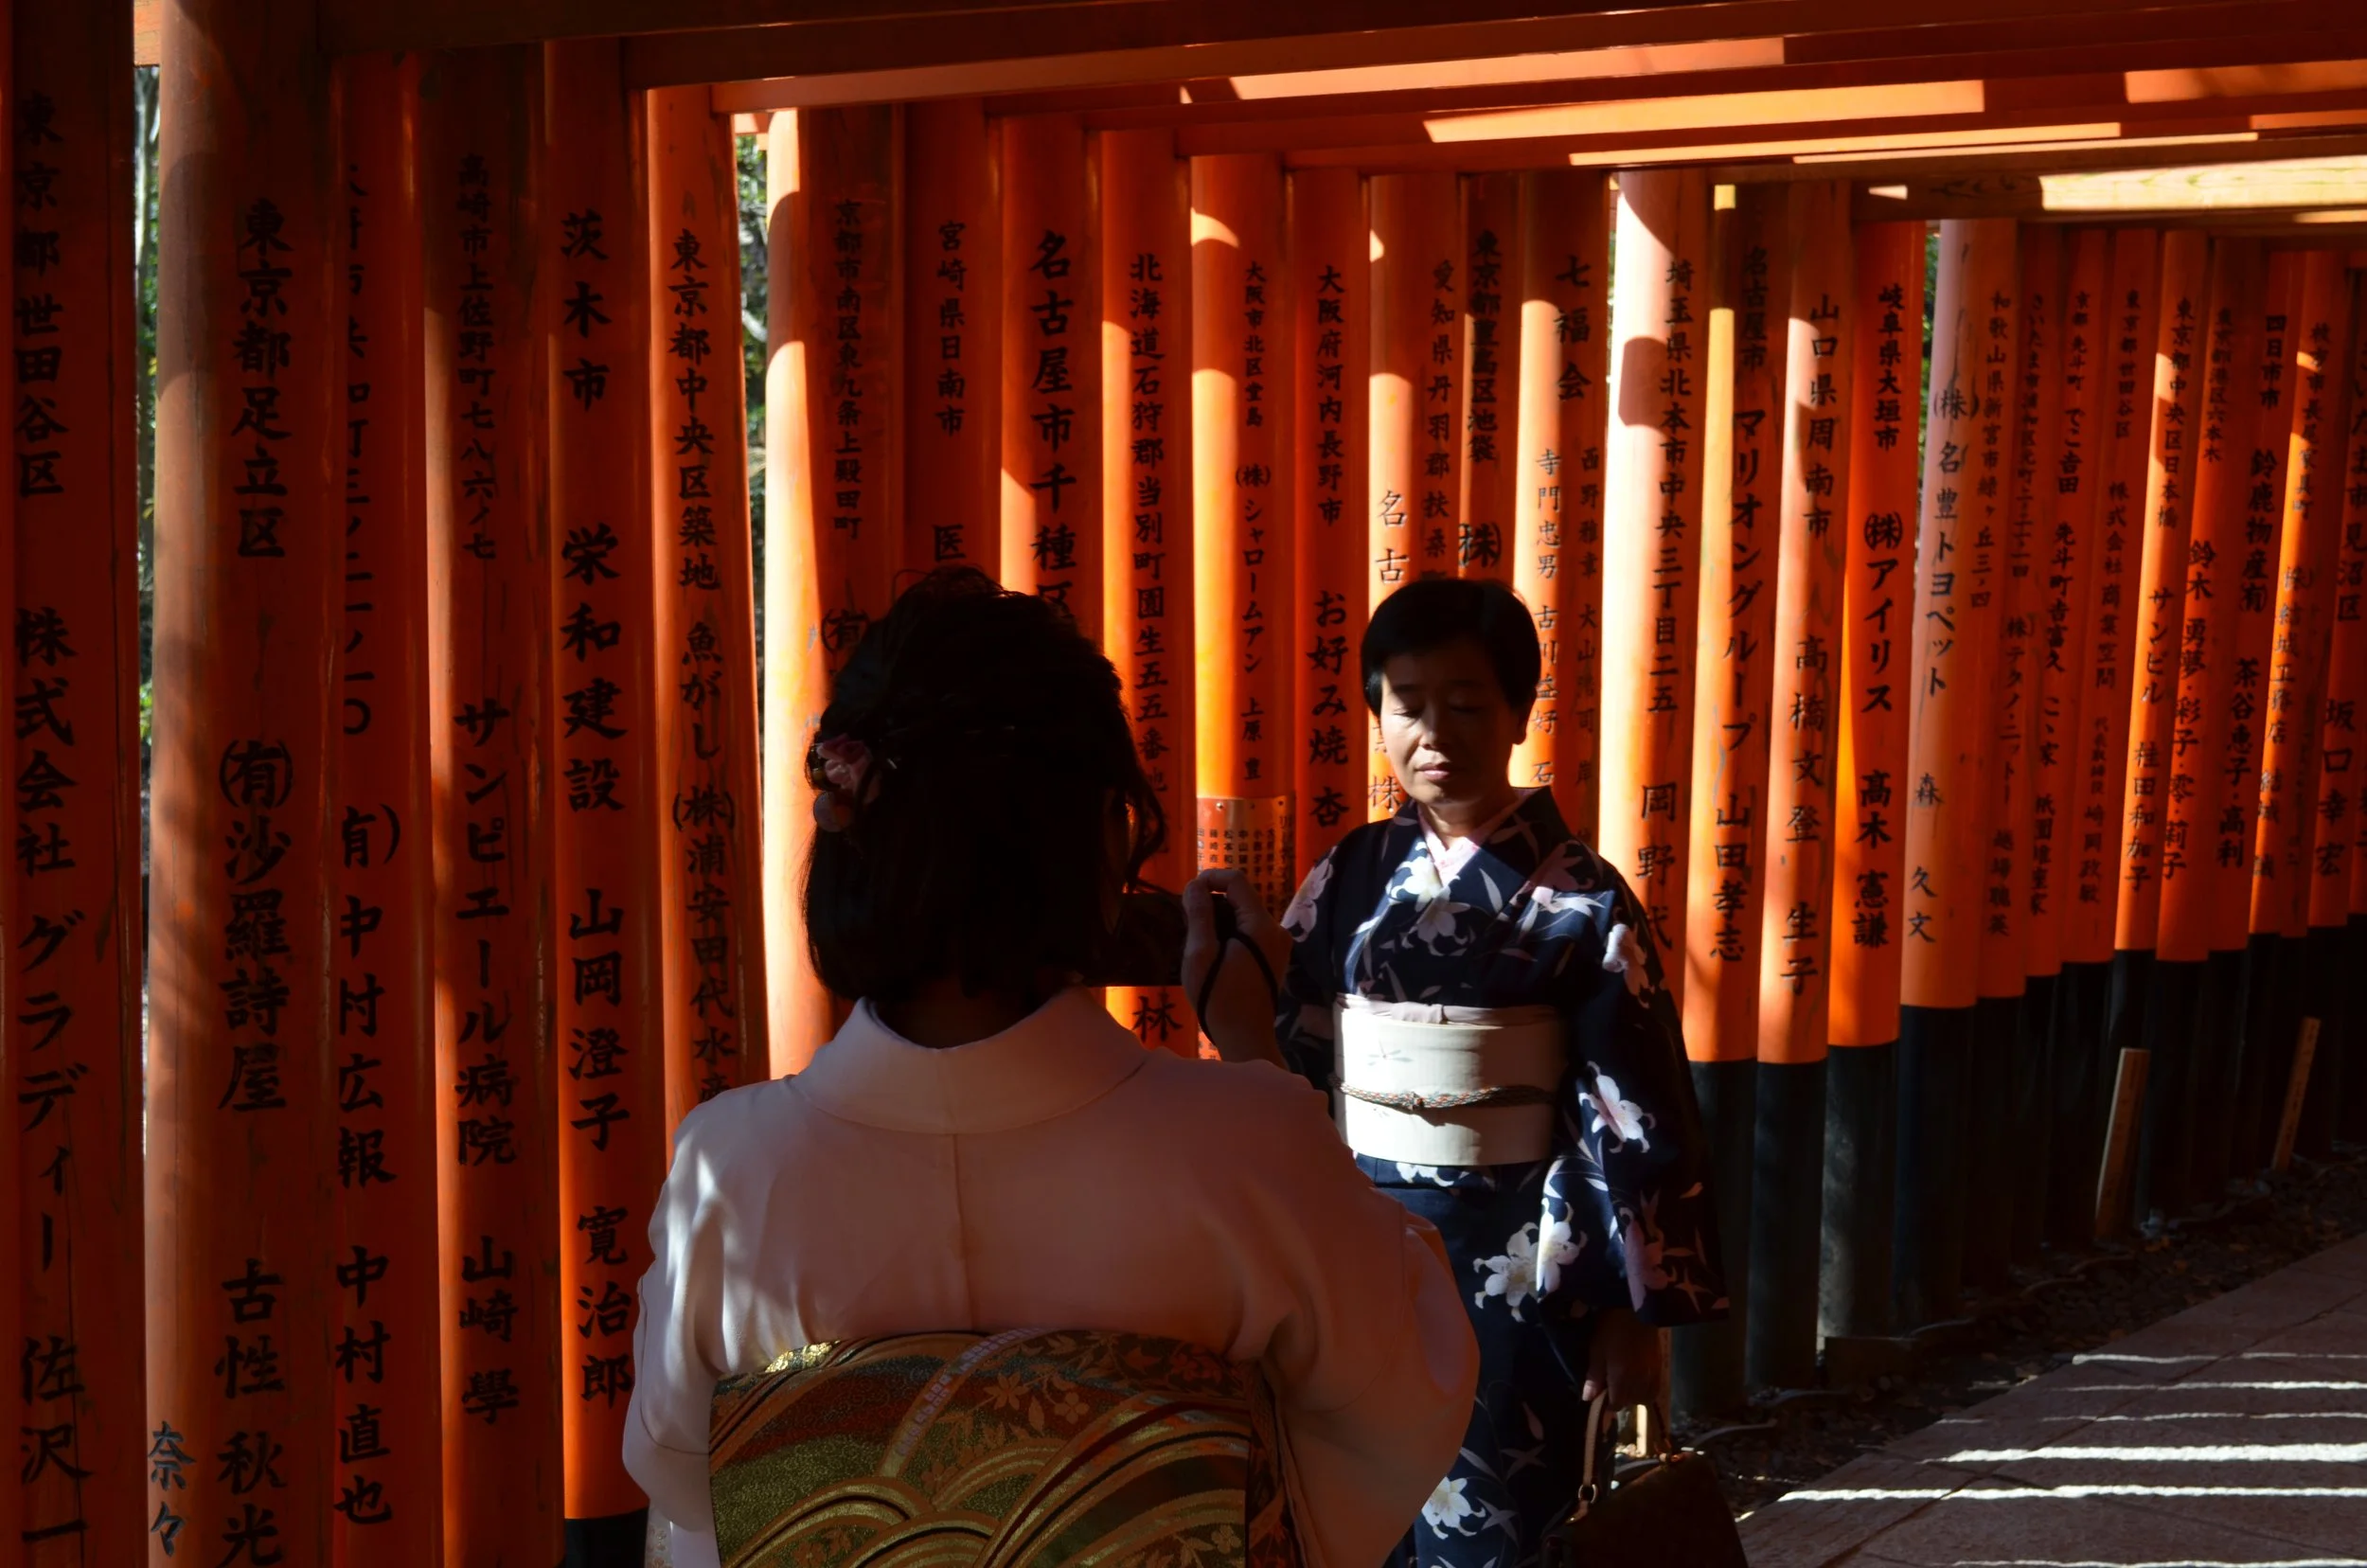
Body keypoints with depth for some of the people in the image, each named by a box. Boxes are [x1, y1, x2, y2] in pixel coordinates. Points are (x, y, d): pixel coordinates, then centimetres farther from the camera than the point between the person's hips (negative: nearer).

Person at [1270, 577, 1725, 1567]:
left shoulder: (1579, 900, -9)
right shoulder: (1346, 880, 1)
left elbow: (1633, 1118, -8)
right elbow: (1291, 1067, 6)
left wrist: (1634, 1306, -9)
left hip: (1514, 1263, -3)